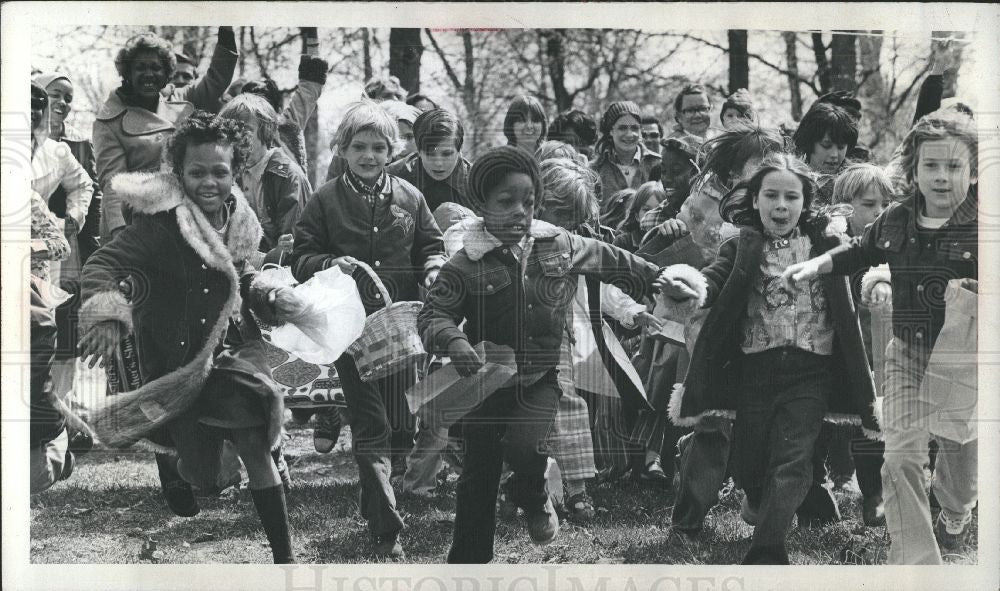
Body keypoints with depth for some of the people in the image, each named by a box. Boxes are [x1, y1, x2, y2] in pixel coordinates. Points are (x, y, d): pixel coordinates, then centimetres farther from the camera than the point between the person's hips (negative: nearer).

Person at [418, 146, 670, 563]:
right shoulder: (467, 264, -11)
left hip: (542, 377, 1)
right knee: (478, 477, 7)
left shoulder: (559, 245, -2)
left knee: (525, 446, -25)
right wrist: (454, 341, -32)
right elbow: (432, 314, -11)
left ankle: (534, 499, 10)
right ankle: (468, 561, 21)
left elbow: (613, 262, 13)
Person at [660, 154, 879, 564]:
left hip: (810, 371, -1)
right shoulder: (742, 247, 1)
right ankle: (759, 502, 45)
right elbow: (716, 276, -15)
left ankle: (764, 556, -18)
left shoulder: (825, 241, 5)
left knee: (792, 461, -13)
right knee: (750, 464, 9)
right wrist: (695, 287, -37)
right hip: (756, 369, 1)